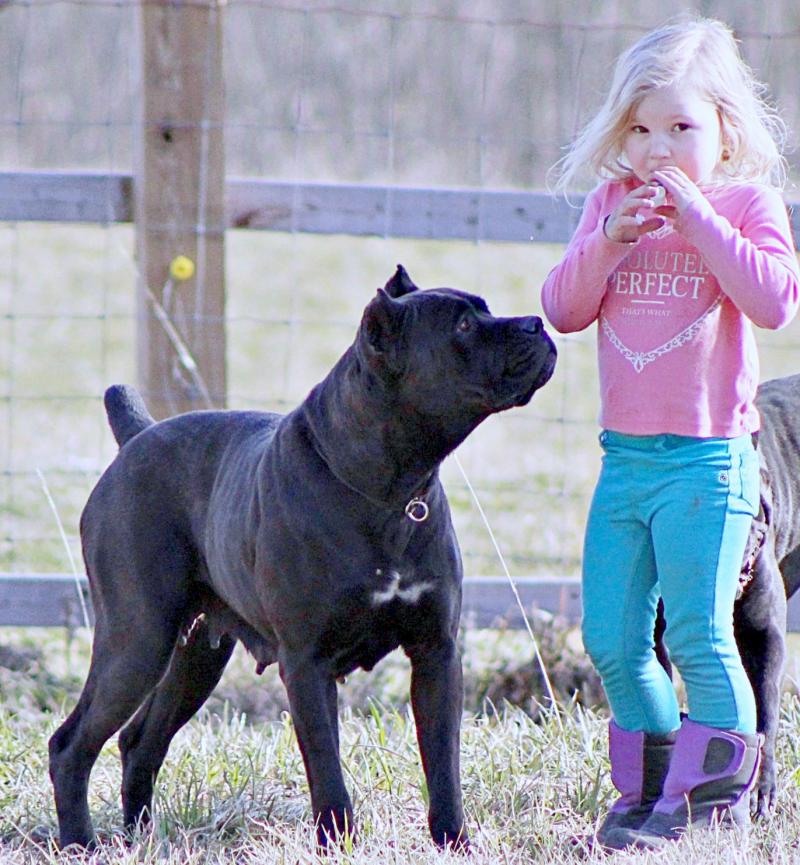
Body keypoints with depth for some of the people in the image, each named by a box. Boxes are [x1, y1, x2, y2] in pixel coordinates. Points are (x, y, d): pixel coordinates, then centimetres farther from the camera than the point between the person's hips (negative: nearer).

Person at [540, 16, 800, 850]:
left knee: (698, 637, -8)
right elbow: (563, 309, 5)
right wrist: (611, 240, -10)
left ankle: (714, 792, 2)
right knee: (613, 643, 8)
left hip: (707, 459, -5)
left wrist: (699, 219, -19)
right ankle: (649, 788, 21)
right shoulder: (612, 203, 11)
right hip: (623, 458, 5)